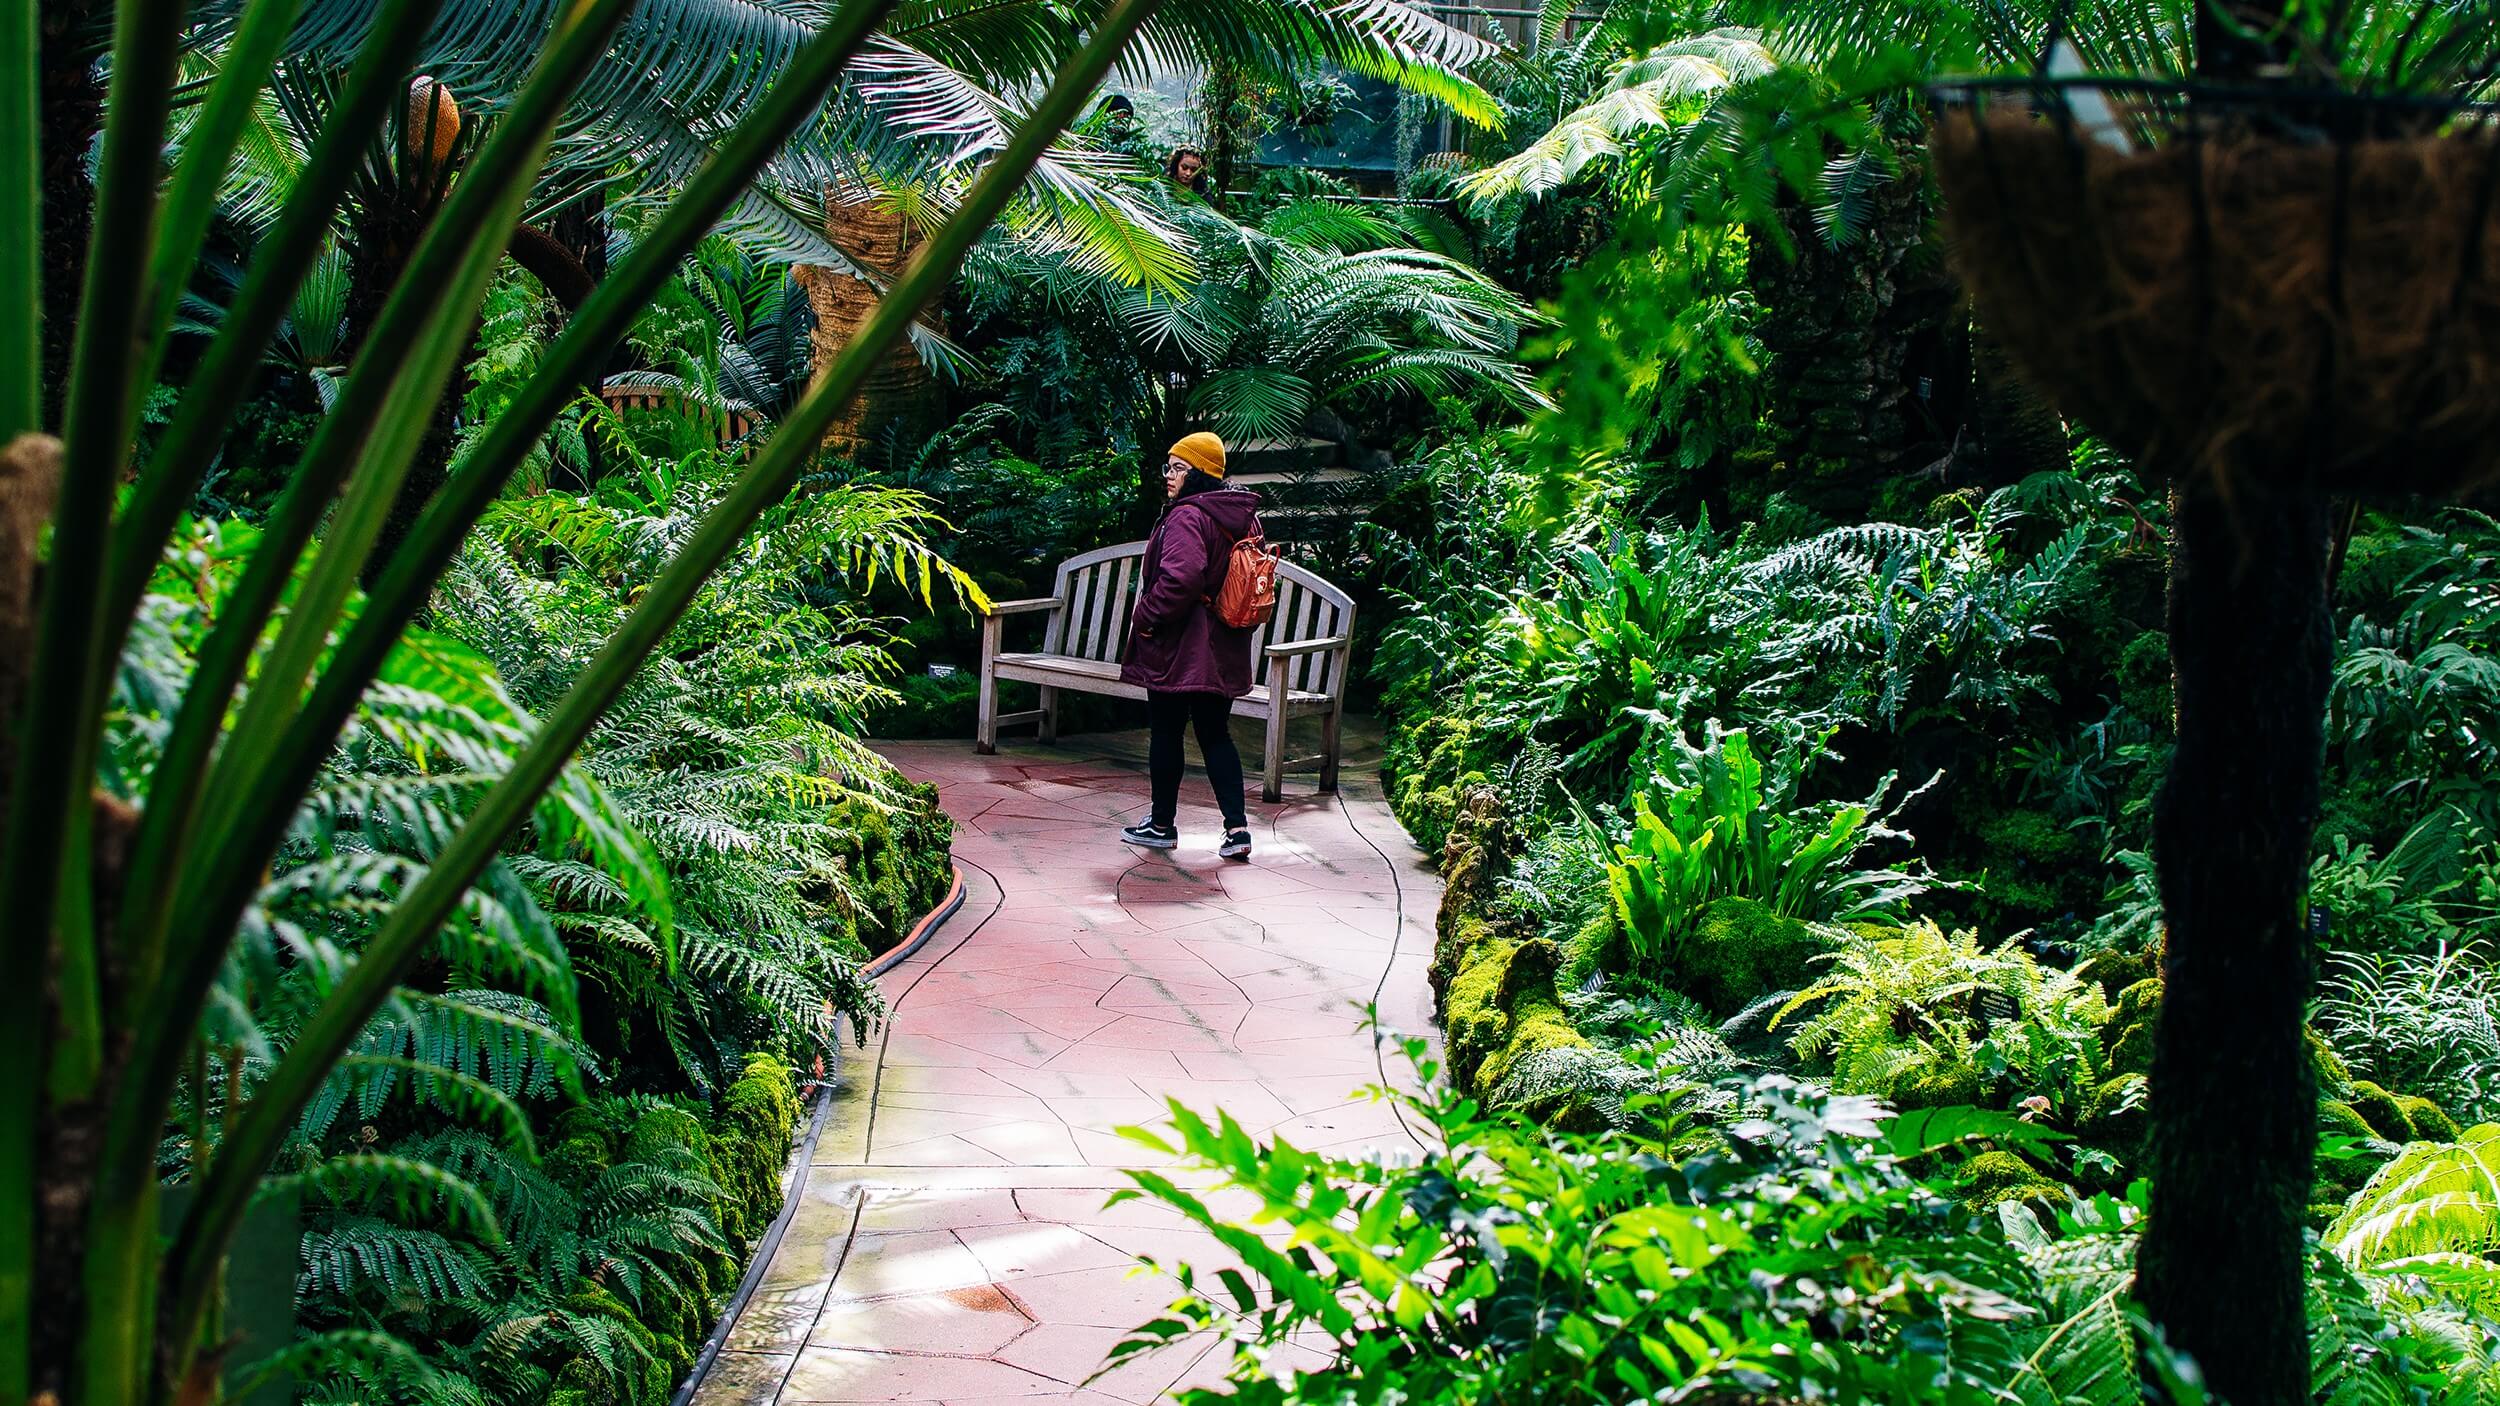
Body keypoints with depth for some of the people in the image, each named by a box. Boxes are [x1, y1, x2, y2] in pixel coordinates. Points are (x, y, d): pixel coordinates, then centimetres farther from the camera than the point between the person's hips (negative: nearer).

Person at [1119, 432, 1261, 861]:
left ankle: (1162, 825, 18)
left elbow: (1180, 579, -30)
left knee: (1166, 734, 6)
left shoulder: (1186, 516, -18)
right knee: (1215, 735, 12)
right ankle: (1237, 826, 4)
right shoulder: (1243, 517, 9)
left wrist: (1146, 616, -16)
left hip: (1178, 649, -8)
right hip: (1224, 650, 8)